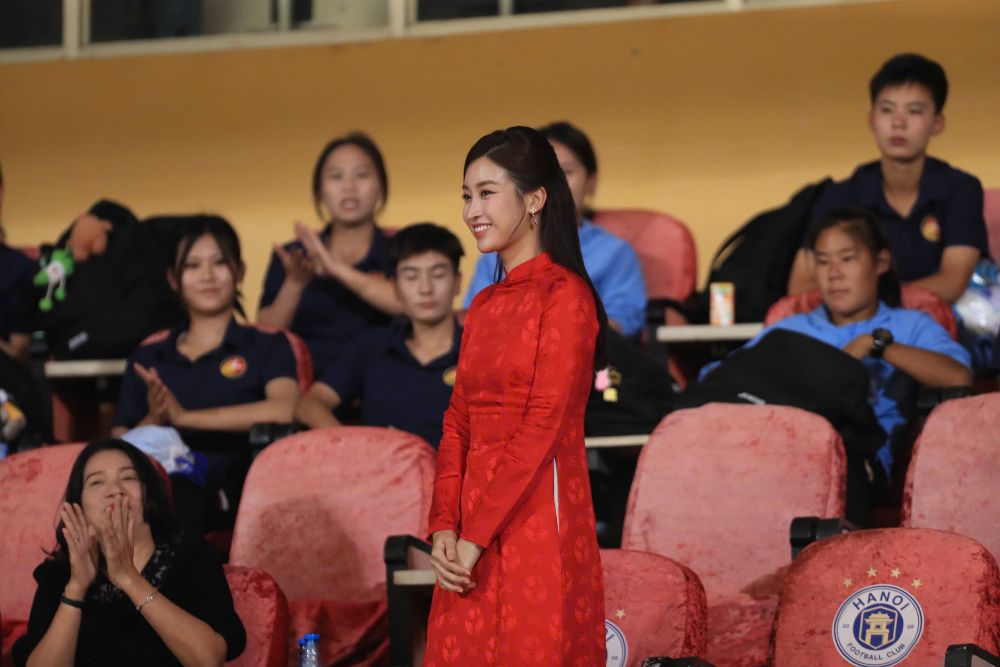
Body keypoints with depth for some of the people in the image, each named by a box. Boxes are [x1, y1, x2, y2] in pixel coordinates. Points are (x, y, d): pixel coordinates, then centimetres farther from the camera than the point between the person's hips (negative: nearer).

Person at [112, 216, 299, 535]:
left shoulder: (266, 347, 18)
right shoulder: (146, 359, 26)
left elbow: (285, 409, -5)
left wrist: (186, 417, -8)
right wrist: (153, 422, -5)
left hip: (229, 493, -1)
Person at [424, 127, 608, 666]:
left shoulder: (564, 295, -8)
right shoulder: (484, 306, 16)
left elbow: (544, 425, -14)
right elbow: (458, 424, 13)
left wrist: (476, 534, -15)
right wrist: (444, 527, -1)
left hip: (536, 516, -7)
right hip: (472, 539, 7)